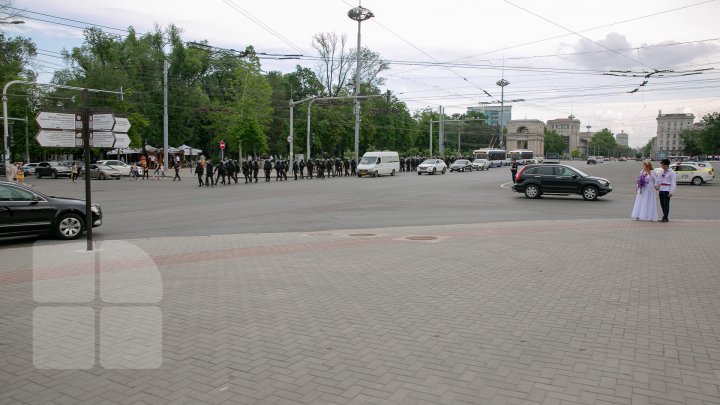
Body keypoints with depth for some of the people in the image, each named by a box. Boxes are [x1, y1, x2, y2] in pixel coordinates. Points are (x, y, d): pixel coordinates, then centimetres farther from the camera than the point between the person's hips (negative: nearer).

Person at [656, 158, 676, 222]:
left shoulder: (671, 173, -7)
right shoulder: (661, 171, 13)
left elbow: (673, 183, -10)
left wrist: (671, 192, -15)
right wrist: (657, 185, 3)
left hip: (667, 190, -7)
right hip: (661, 190, 7)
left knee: (666, 204, -5)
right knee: (662, 204, 9)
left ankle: (665, 218, -2)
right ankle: (665, 217, 17)